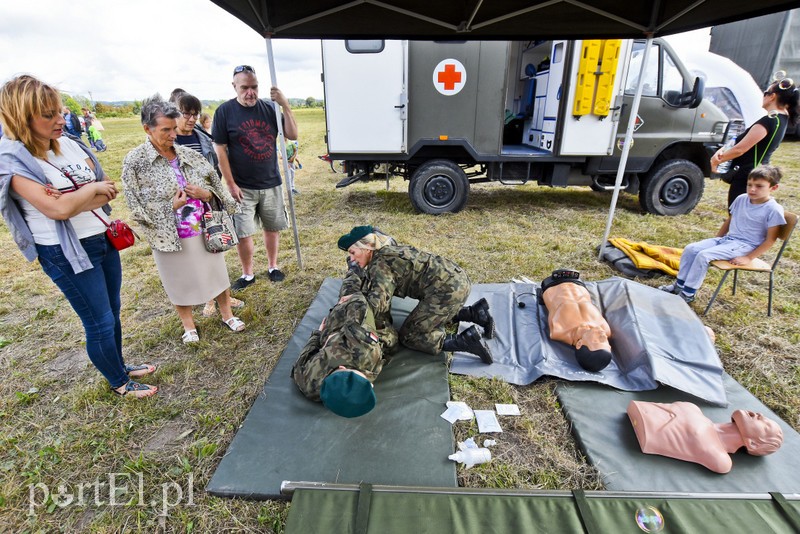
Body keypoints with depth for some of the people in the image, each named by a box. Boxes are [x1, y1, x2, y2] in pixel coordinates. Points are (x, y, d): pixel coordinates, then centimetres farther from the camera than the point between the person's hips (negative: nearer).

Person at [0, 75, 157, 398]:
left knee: (112, 313, 19)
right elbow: (58, 208, -23)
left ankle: (120, 366, 41)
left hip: (103, 239, 6)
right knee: (100, 324, 6)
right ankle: (119, 383, 27)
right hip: (66, 254, -6)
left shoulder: (71, 145, 4)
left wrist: (73, 199, -18)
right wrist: (92, 188, -9)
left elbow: (108, 193, -2)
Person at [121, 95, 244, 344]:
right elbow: (137, 207, -8)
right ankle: (188, 325, 34)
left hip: (205, 228, 3)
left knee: (217, 272, 13)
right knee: (180, 280, 14)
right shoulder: (135, 161, -8)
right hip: (170, 235, -2)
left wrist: (204, 194, -13)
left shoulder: (188, 154, 0)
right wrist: (171, 207, -16)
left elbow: (215, 183, 7)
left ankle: (227, 314, 33)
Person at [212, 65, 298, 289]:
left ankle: (273, 267, 31)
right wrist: (231, 184, -11)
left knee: (272, 228, 13)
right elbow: (220, 150, -6)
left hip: (271, 183, 3)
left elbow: (292, 135, -2)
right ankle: (248, 274, 21)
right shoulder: (225, 111, -6)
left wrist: (285, 105, -15)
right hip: (242, 186, -2)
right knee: (243, 233, 2)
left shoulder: (269, 109, 1)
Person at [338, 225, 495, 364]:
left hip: (447, 288, -10)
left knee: (409, 336, 1)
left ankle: (467, 340, -9)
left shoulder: (379, 264, -11)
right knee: (429, 314, 33)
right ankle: (475, 313, 21)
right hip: (457, 278, 10)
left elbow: (377, 302, -25)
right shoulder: (388, 252, 16)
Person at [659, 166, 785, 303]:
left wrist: (748, 258, -16)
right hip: (726, 238, 7)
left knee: (703, 255, -27)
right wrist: (715, 240, 14)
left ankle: (688, 294, -18)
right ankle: (680, 285, -1)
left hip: (744, 245, -7)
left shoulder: (774, 209, -14)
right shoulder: (741, 199, 5)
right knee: (690, 249, -11)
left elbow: (770, 239, -12)